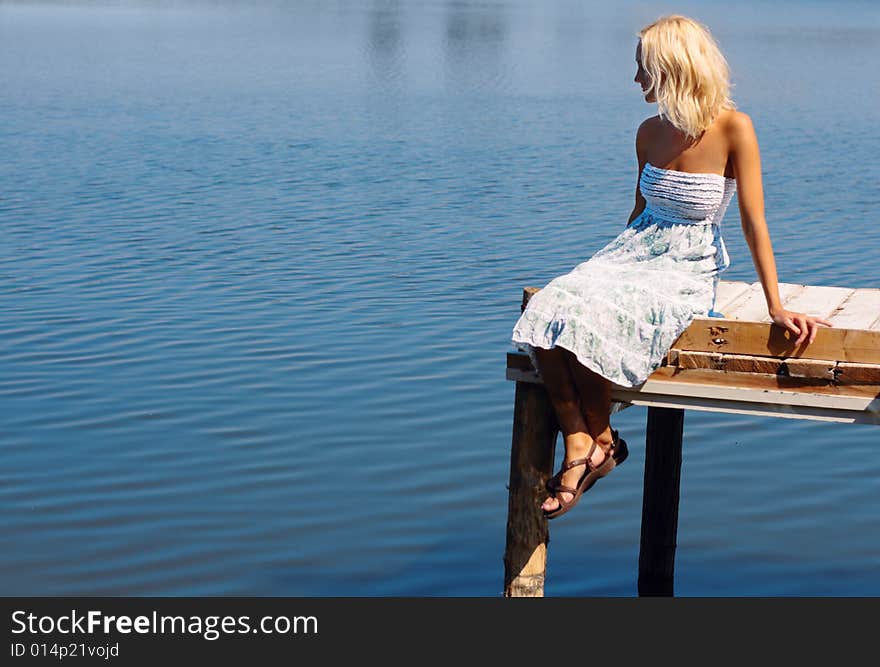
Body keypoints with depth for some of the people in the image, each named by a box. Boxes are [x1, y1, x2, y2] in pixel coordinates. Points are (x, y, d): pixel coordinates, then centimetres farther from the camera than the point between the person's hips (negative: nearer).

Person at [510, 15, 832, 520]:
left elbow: (753, 221, -10)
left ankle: (600, 440, -7)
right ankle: (578, 447, -19)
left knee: (590, 322, -31)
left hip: (688, 269, -6)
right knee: (547, 311, -24)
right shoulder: (651, 132, 8)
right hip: (633, 252, 6)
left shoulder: (733, 129, -10)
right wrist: (606, 270, 23)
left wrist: (776, 307, -10)